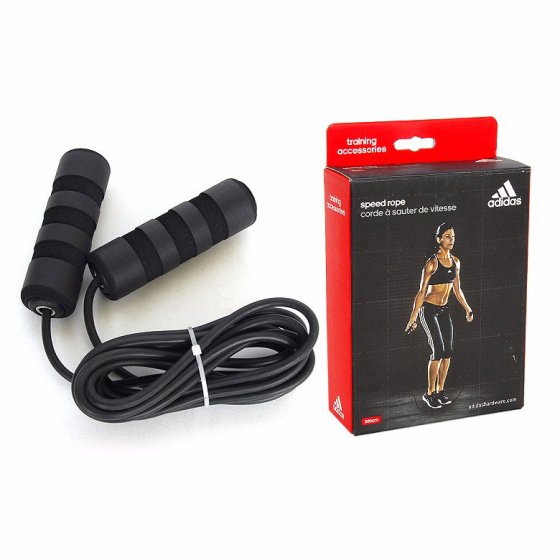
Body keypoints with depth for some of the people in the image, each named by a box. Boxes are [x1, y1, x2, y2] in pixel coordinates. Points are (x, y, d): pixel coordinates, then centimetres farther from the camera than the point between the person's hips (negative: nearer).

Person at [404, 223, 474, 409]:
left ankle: (440, 390, 15)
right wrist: (413, 318, -17)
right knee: (438, 350, -12)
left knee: (448, 351, 2)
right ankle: (430, 393, 0)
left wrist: (467, 309, 22)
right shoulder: (432, 262, -14)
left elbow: (457, 289, 18)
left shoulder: (455, 261, 6)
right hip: (428, 310, -7)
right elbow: (422, 291, -15)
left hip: (444, 310, 7)